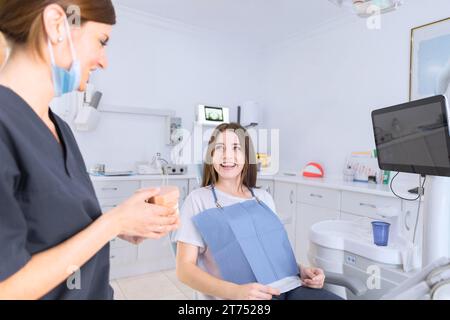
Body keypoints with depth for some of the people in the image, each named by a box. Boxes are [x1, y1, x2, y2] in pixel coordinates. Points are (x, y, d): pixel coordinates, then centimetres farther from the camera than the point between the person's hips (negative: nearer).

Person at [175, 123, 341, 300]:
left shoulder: (264, 198, 15)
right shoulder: (198, 199, 1)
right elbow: (185, 268, -4)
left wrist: (302, 271, 1)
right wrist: (235, 291, -18)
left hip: (290, 287, 7)